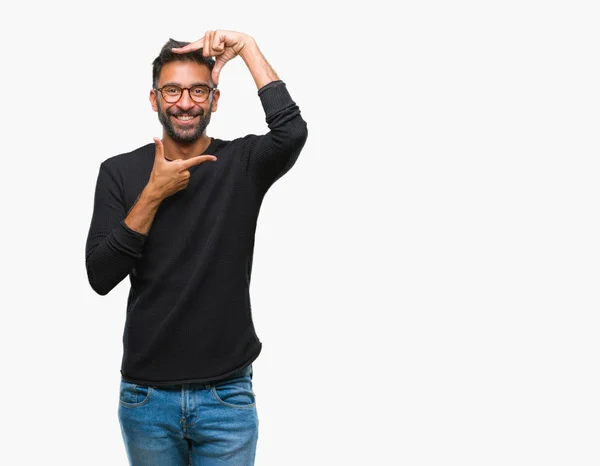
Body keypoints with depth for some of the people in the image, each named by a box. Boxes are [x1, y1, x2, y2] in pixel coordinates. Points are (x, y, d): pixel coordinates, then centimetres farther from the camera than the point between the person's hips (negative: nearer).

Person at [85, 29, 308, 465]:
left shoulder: (243, 162, -2)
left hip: (228, 394, -1)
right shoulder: (120, 172, 0)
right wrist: (153, 194, -15)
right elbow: (100, 277, -8)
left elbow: (292, 131, -24)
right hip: (146, 394, 1)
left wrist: (248, 47, -17)